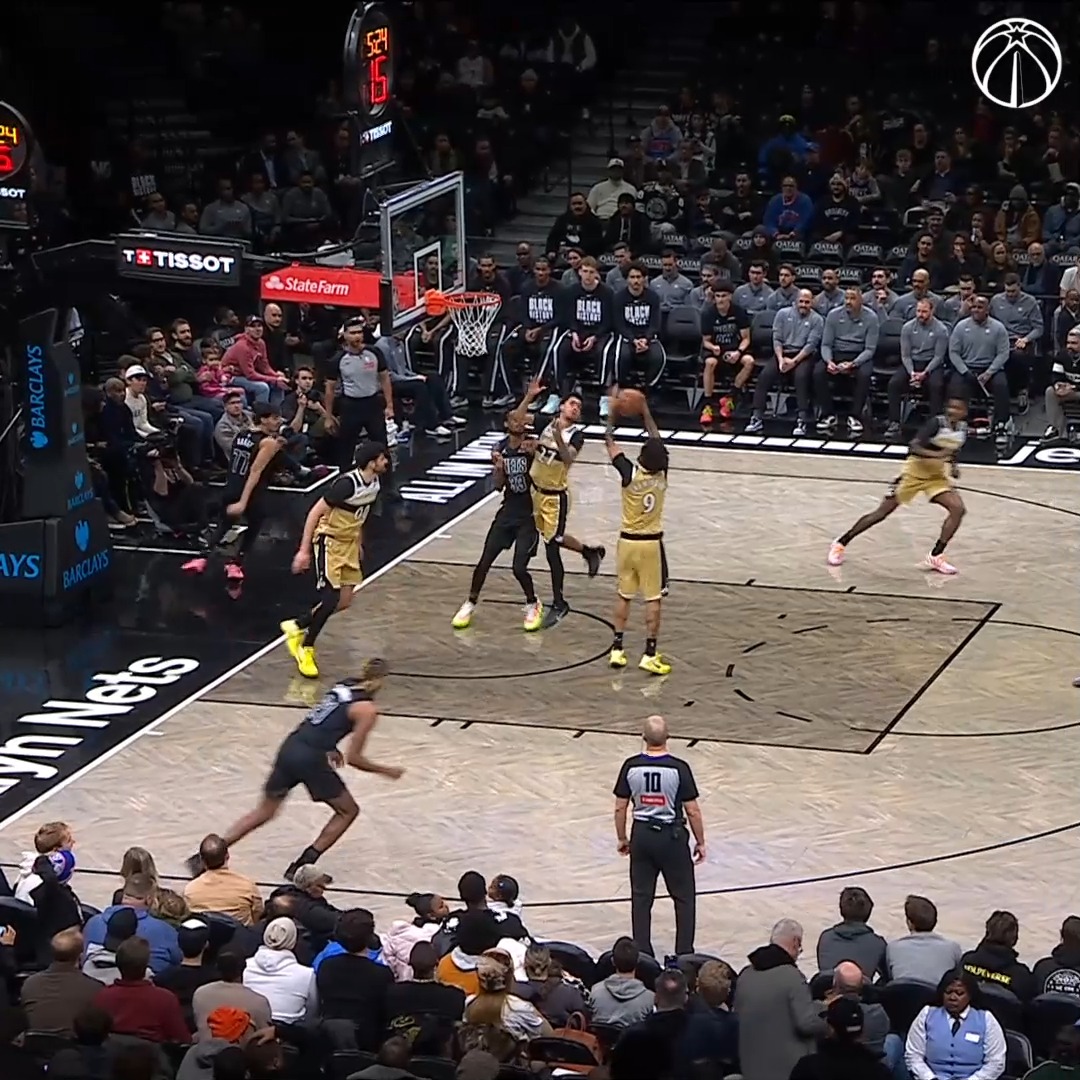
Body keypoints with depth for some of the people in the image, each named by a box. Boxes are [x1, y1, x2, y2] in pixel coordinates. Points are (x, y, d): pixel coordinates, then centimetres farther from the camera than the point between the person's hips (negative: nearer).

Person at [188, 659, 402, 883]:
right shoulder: (367, 710, -6)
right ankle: (302, 867, 8)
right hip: (310, 759, -7)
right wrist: (387, 771, 5)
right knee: (348, 811, 15)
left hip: (290, 746, 7)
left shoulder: (344, 685, 16)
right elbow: (353, 758, -6)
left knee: (264, 812, 20)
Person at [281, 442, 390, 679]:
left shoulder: (374, 483, -2)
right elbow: (315, 512, -23)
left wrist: (358, 543, 23)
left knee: (344, 602, 7)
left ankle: (296, 627, 24)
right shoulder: (347, 483, -26)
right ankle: (305, 648, 6)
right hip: (329, 542, -8)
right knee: (330, 599, -11)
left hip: (348, 545, 8)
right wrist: (304, 550, -24)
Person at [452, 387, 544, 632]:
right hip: (507, 512, 4)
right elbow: (499, 485, 3)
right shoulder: (500, 449, 3)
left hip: (528, 516, -4)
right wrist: (499, 468, -16)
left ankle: (533, 605, 16)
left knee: (519, 567, -10)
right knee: (484, 561, 3)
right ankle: (470, 604, 22)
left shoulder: (530, 447, -10)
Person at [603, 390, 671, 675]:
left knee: (623, 596, 13)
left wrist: (612, 413, 7)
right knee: (653, 600, 2)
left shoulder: (630, 474, -15)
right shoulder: (661, 475, -10)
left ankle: (617, 650, 14)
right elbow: (658, 442, 7)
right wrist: (646, 413, 13)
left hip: (628, 542, 0)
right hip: (651, 544, 0)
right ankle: (650, 655, -1)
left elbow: (610, 442, -2)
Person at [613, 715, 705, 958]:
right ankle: (684, 954, 11)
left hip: (642, 835, 3)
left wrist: (622, 838, 14)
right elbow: (692, 811, -11)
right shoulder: (678, 768, -15)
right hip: (672, 837, -3)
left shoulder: (631, 766, -7)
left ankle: (642, 954, 14)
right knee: (684, 898, 11)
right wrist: (700, 842, 2)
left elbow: (620, 808, -1)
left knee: (641, 897, 11)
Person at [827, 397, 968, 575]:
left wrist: (953, 465, -1)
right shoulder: (936, 423, -23)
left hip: (937, 476, 5)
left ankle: (935, 556, -6)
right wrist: (937, 455, -47)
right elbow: (915, 447, -33)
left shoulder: (962, 428, -2)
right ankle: (840, 544, 12)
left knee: (958, 509, -14)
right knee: (882, 512, -2)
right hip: (914, 472, -5)